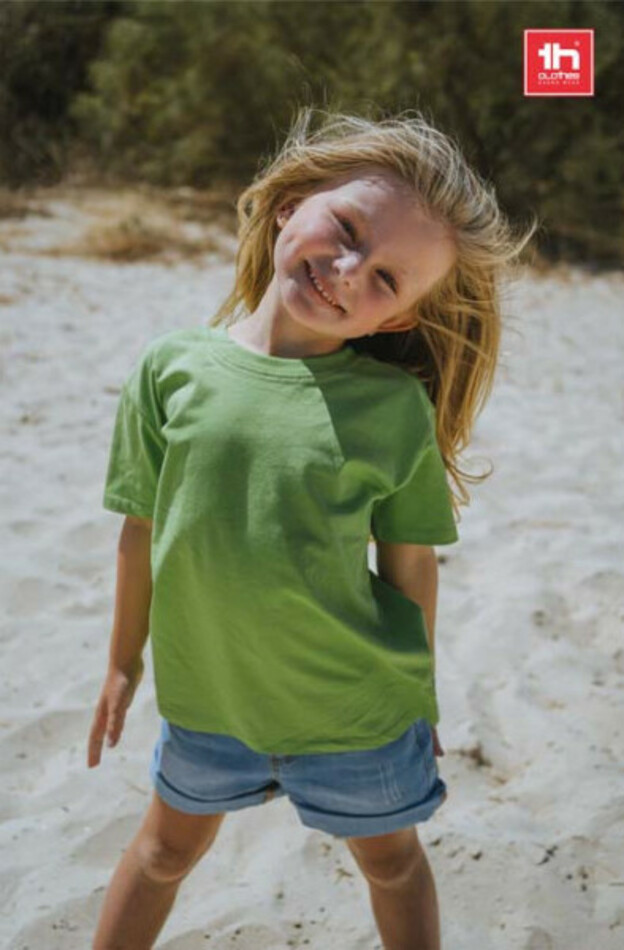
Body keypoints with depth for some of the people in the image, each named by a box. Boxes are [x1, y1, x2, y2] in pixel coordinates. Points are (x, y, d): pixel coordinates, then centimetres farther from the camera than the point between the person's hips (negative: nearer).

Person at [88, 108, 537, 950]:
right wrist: (125, 662, 7)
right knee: (169, 849, 26)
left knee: (391, 860, 24)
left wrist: (418, 698, 3)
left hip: (358, 710, -1)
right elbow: (144, 530, -4)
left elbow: (410, 564, -7)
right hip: (205, 697, 2)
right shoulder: (174, 367, -13)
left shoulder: (396, 408, -17)